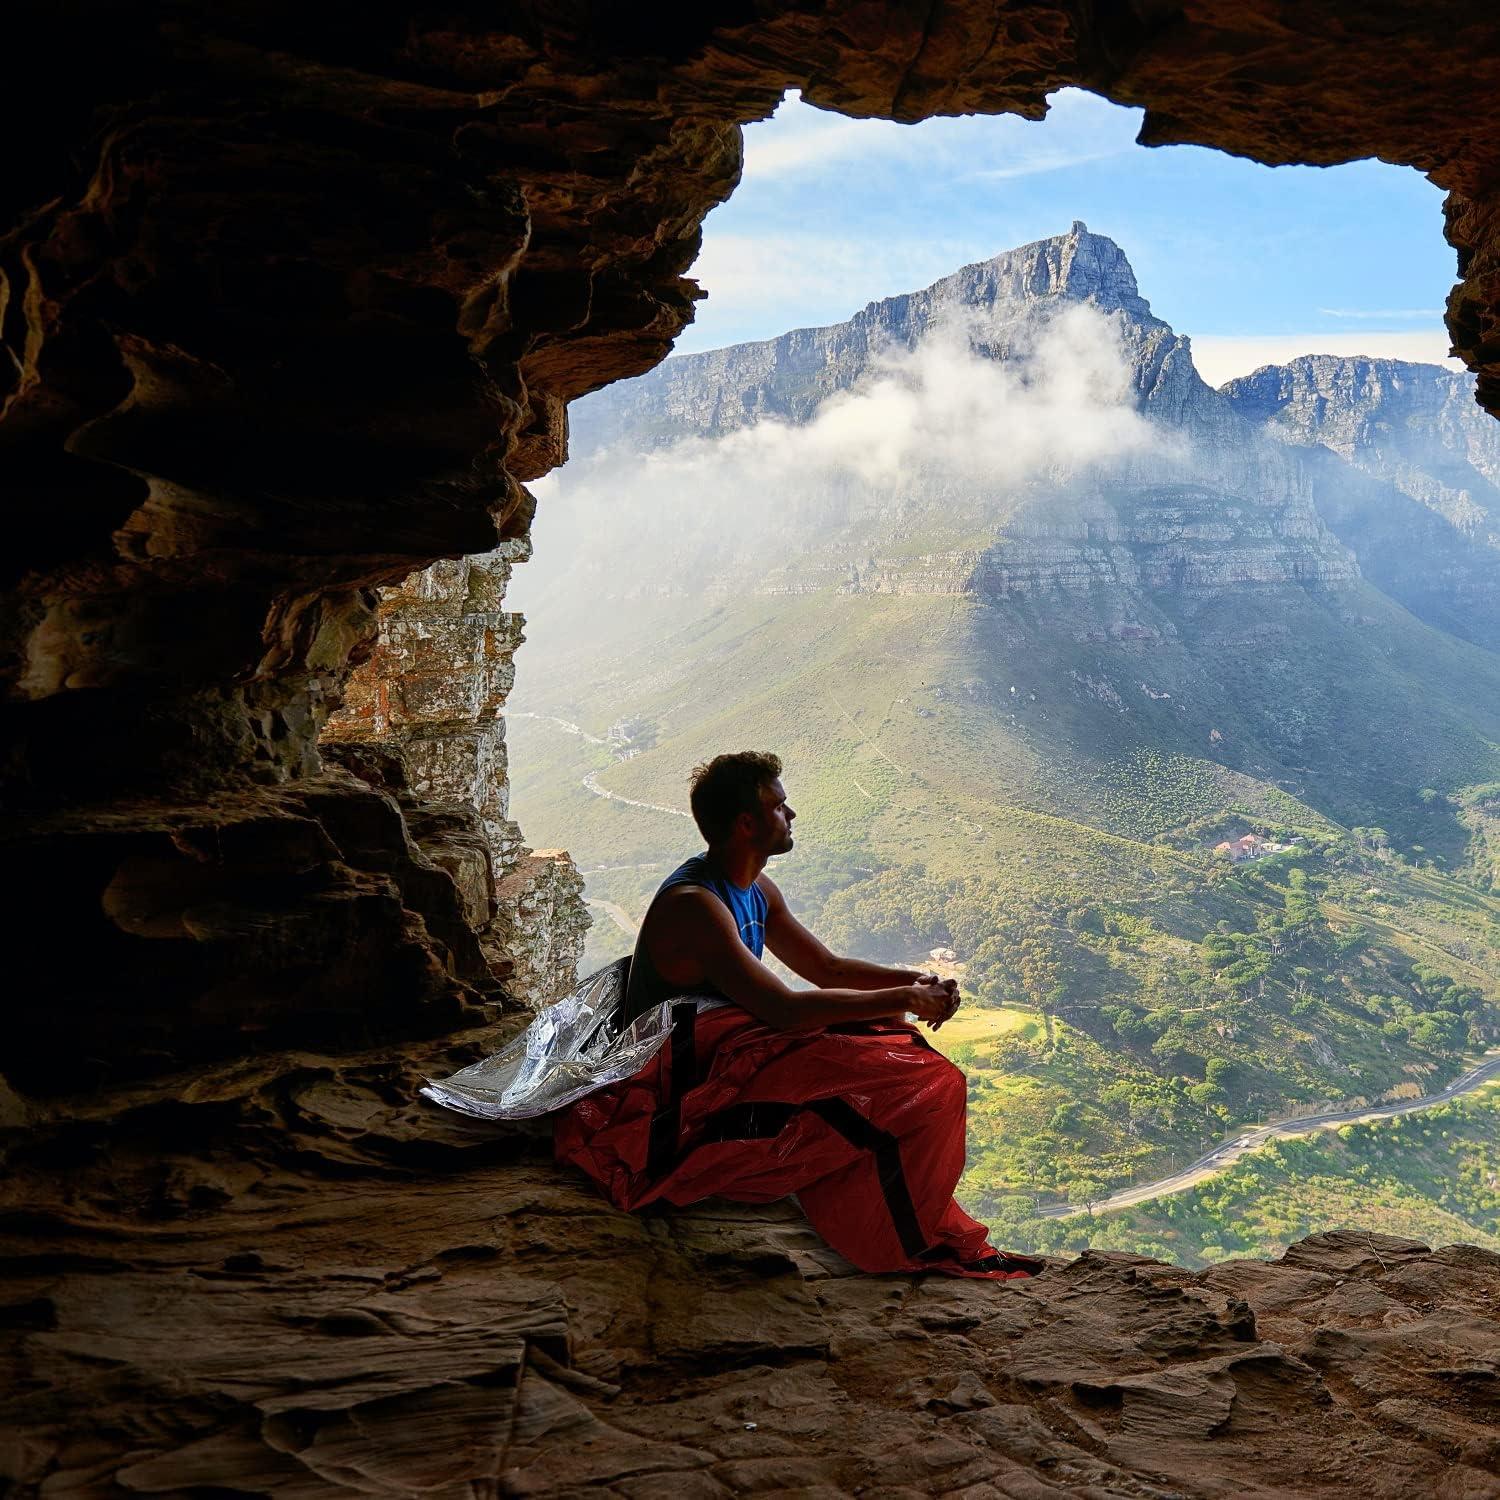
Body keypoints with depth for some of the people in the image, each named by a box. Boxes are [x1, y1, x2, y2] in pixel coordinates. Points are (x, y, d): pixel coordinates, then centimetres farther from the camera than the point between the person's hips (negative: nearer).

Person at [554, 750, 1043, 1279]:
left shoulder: (757, 891, 8)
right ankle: (922, 1248, 0)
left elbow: (826, 967, 16)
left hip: (727, 1053, 10)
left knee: (886, 1042, 3)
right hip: (684, 1089, -10)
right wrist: (904, 1000, -23)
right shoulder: (693, 904, -23)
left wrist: (914, 980, -1)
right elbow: (785, 1009, -31)